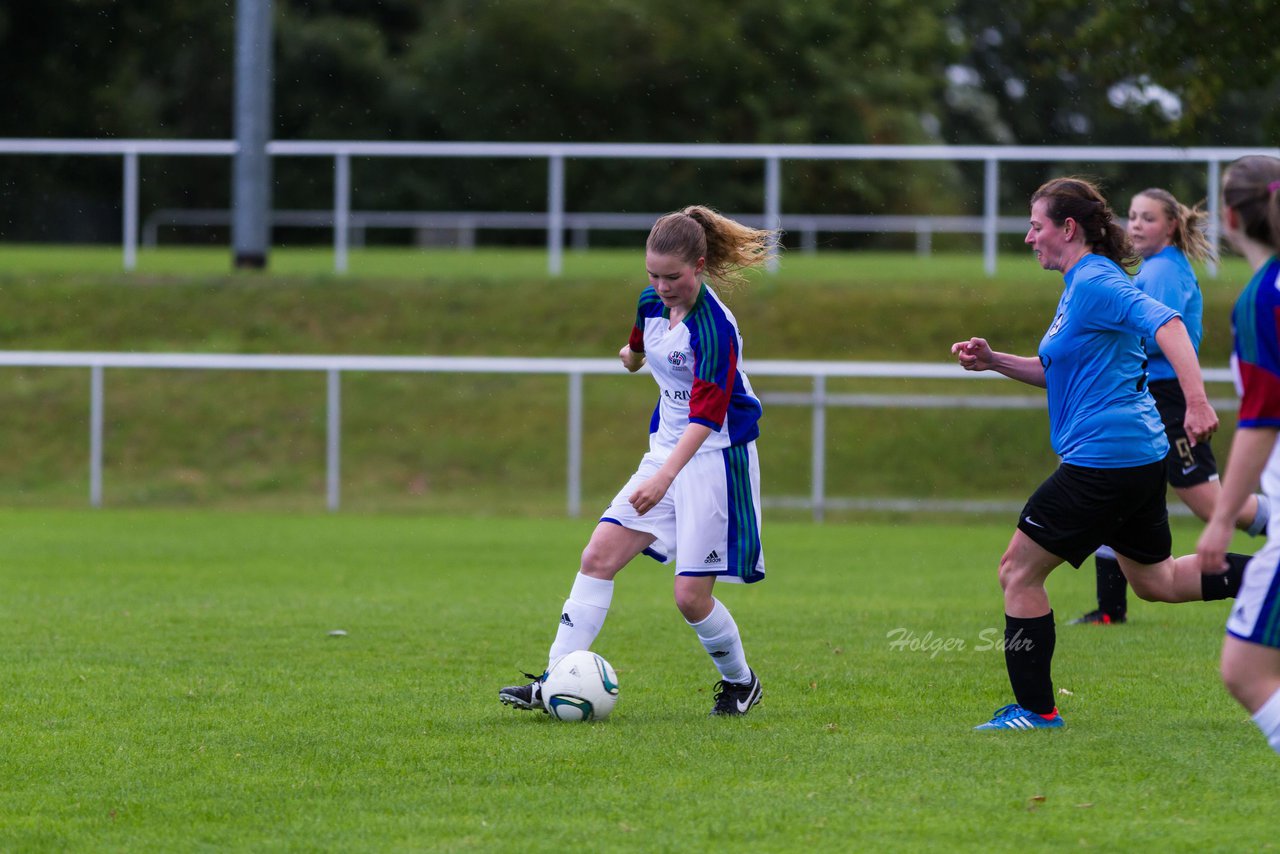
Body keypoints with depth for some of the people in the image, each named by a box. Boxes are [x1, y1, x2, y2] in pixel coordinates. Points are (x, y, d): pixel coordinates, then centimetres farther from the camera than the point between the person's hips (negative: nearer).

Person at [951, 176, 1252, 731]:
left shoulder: (1096, 283, -14)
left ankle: (1035, 710, 0)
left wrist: (1197, 401, -39)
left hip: (1103, 457, -11)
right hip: (1138, 457, 11)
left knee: (1018, 572, -3)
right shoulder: (1079, 285, 18)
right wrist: (995, 361, 14)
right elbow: (1061, 372, 28)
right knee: (1156, 580, 21)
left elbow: (1165, 324, -28)